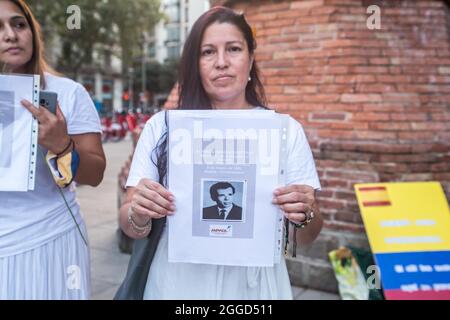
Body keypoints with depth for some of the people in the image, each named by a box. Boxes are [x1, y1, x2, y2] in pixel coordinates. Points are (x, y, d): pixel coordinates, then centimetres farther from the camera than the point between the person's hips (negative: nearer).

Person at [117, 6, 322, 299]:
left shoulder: (286, 130, -5)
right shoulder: (161, 127, -5)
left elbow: (307, 237, -1)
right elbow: (131, 227, -2)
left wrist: (305, 215, -22)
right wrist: (138, 214, -24)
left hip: (252, 283, 0)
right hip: (177, 283, 0)